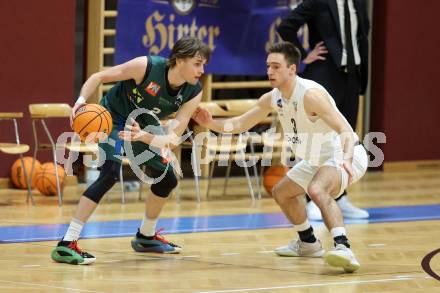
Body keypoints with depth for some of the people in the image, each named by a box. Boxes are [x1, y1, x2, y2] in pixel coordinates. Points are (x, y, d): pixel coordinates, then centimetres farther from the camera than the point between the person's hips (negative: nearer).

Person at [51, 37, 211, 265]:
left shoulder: (194, 93, -18)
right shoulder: (146, 66, -31)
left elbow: (173, 137, -24)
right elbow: (99, 77, -20)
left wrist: (143, 136, -42)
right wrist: (82, 99, -37)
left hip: (144, 127, 7)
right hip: (113, 117, -7)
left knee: (167, 180, 11)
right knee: (110, 174, -27)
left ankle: (146, 237, 38)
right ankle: (66, 245, -31)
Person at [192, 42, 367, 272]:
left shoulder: (310, 94, -27)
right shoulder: (272, 99, 0)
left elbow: (345, 130, -33)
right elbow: (240, 124, 10)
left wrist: (346, 160, -51)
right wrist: (211, 123, -9)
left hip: (345, 155, -10)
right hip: (318, 158, 10)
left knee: (317, 189, -37)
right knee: (281, 192, 22)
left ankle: (343, 249, -47)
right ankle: (308, 243, 40)